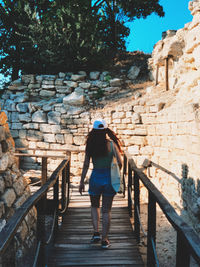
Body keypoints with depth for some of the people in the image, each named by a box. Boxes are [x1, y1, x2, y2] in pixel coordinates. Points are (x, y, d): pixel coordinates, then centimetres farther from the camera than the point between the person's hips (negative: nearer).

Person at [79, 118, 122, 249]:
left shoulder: (90, 145, -7)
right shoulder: (112, 144, -7)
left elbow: (86, 165, -5)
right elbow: (120, 163, -5)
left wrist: (82, 181, 4)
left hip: (95, 177, 0)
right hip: (109, 178, 0)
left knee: (95, 206, 22)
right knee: (106, 210, 8)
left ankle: (96, 232, 11)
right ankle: (105, 240, 12)